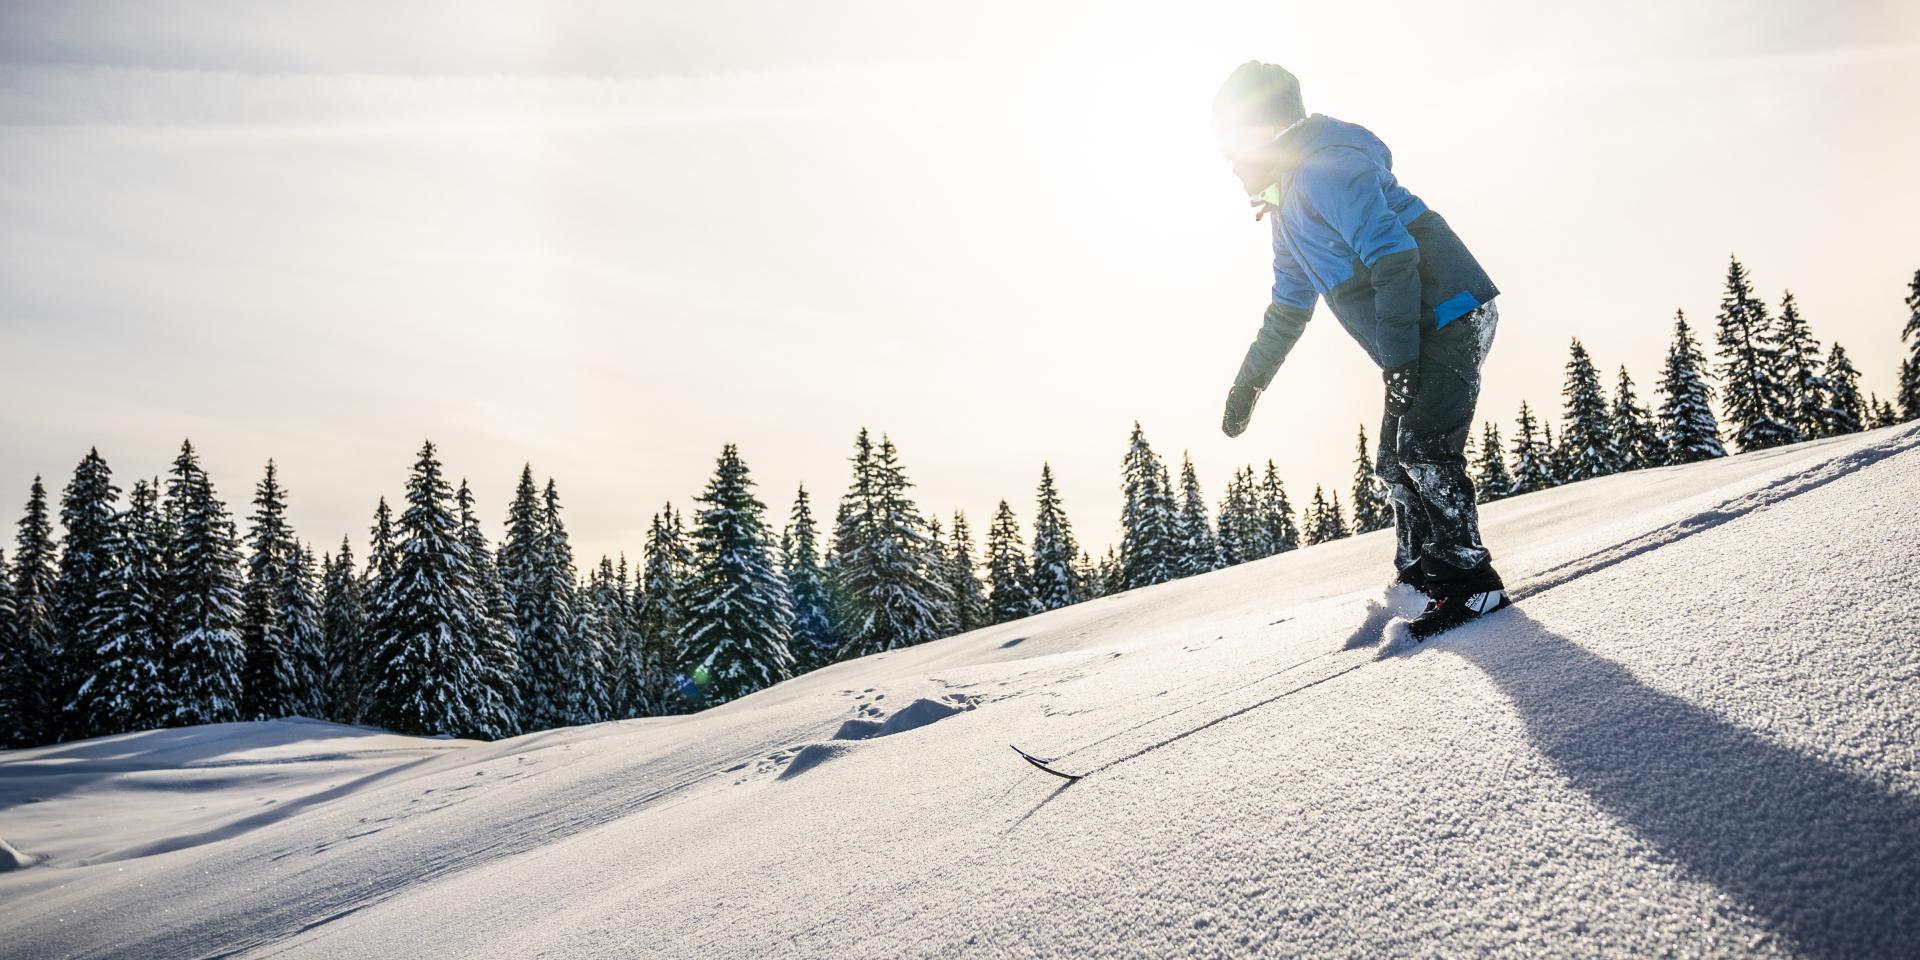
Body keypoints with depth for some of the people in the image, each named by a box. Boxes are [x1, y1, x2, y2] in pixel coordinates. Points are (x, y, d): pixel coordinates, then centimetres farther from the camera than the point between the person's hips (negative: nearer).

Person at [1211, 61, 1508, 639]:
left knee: (1423, 449, -15)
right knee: (1396, 460, 10)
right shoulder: (1289, 209, 19)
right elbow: (1288, 309, 28)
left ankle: (1471, 580, -7)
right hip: (1417, 338, 10)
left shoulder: (1324, 169, -14)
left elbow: (1393, 255, -24)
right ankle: (1421, 575, 17)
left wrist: (1398, 358, -26)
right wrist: (1248, 384, 31)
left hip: (1448, 318, -10)